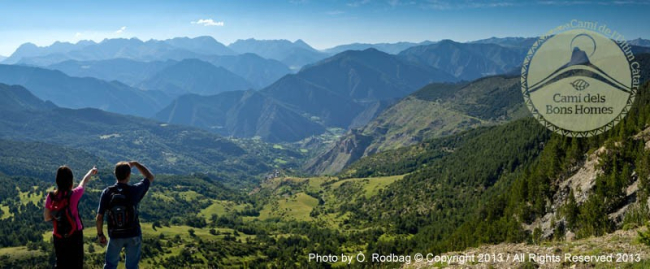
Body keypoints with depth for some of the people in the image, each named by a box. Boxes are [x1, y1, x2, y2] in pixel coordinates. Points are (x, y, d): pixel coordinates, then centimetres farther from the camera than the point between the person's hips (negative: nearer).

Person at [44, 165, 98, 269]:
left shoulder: (51, 196, -8)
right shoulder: (74, 194, -16)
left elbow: (46, 218, -1)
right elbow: (84, 181, 4)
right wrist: (91, 172, 23)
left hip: (58, 237, 3)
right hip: (75, 235, -3)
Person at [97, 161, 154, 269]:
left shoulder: (107, 192, -13)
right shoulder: (135, 190, -16)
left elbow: (99, 217, -9)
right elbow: (150, 177, 3)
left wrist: (100, 234, 6)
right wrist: (135, 164, 8)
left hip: (115, 236, 1)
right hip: (133, 235, -1)